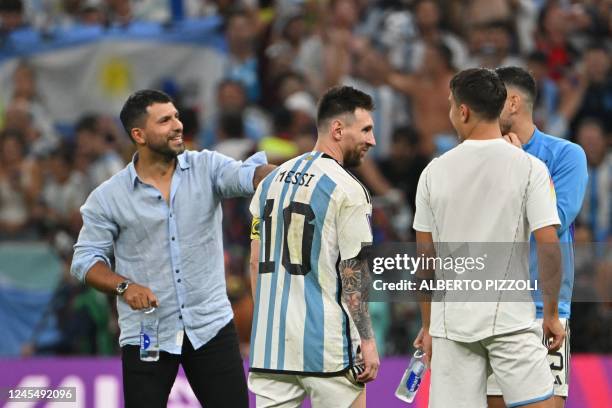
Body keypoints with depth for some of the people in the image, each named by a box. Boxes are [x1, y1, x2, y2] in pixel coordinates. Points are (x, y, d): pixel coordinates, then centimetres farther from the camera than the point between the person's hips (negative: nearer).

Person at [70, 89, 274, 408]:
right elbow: (85, 259, 1)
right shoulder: (108, 197, -1)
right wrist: (123, 286, -18)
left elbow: (247, 176, -18)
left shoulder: (206, 167, 1)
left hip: (212, 326, 1)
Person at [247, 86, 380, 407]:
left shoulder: (273, 180, 12)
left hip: (272, 342, 6)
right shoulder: (348, 191, -8)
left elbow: (256, 261, 15)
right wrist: (367, 341, -7)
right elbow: (353, 273, -10)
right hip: (326, 344, -6)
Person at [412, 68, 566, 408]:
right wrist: (552, 314, 2)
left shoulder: (435, 172, 3)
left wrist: (427, 325, 16)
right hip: (510, 316, -2)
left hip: (451, 319, 2)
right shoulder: (529, 168, -4)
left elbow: (425, 258, 7)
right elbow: (548, 245, -8)